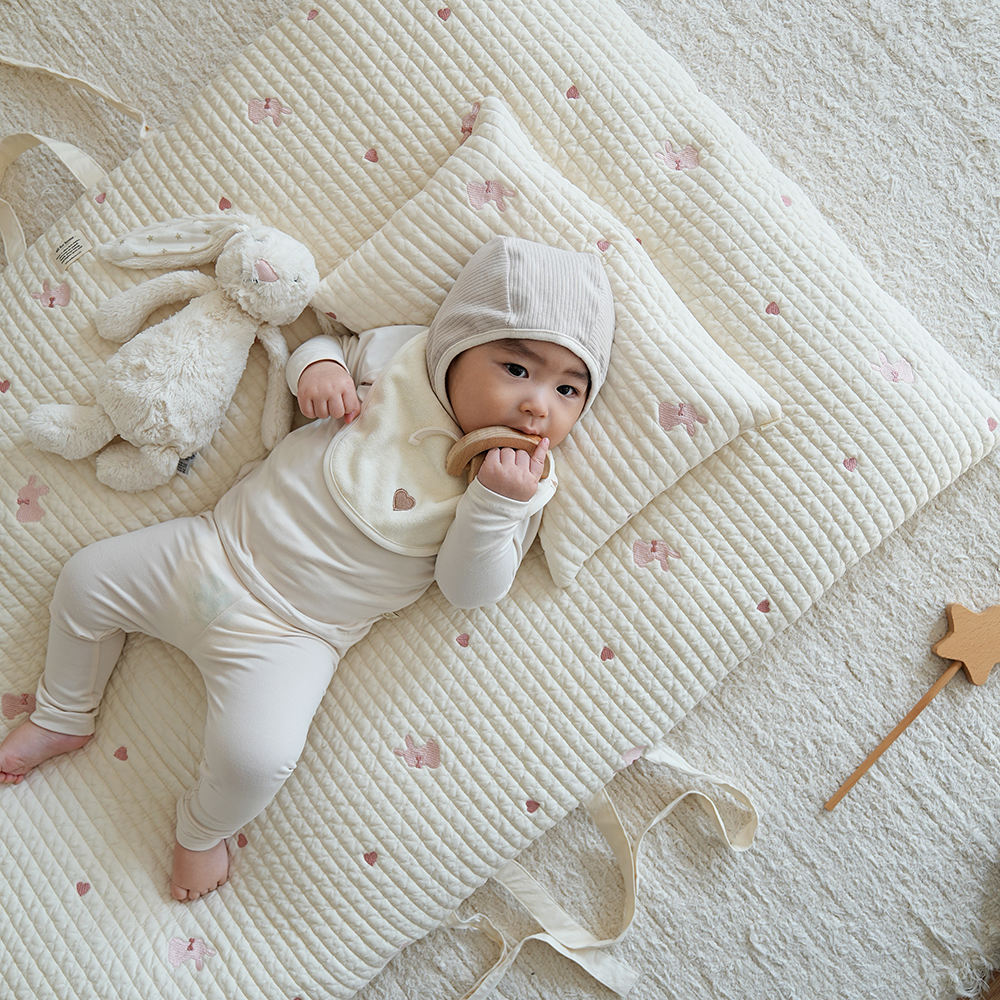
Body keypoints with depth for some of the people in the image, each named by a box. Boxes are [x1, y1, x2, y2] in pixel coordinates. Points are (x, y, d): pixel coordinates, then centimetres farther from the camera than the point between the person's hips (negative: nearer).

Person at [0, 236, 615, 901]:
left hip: (287, 633, -3)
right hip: (216, 546, 4)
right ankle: (64, 719, 37)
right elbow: (334, 345, 12)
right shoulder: (398, 352, -7)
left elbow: (470, 588, -16)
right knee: (87, 579, 10)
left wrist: (499, 501, -31)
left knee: (256, 757, -20)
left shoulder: (516, 482, -13)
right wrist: (317, 365, -12)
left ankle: (205, 827, 18)